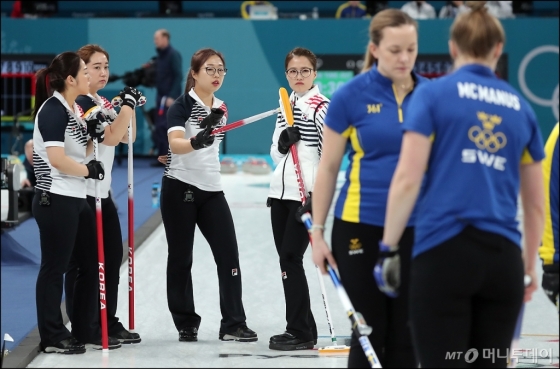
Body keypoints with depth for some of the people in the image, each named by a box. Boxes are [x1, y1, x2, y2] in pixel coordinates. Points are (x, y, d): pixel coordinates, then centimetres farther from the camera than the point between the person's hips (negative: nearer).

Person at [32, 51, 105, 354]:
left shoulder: (74, 109, 14)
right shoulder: (53, 110, -15)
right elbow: (56, 158, -22)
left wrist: (93, 134, 2)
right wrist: (89, 170, -11)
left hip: (76, 200, 10)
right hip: (56, 200, -10)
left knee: (92, 263, 15)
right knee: (54, 267, -3)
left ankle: (83, 331, 24)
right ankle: (52, 337, 3)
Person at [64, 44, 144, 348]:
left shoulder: (104, 103, 13)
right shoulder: (80, 103, -15)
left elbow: (127, 137, 16)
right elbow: (110, 137, -22)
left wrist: (131, 105, 4)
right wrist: (128, 103, -20)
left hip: (102, 192, 10)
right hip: (80, 194, -10)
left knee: (113, 257, 15)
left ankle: (108, 323, 25)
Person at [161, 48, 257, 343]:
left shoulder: (221, 109, 8)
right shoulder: (182, 105, -11)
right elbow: (175, 143, -28)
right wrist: (195, 142, -43)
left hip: (211, 190, 5)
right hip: (180, 188, -5)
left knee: (228, 254, -4)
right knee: (181, 258, 3)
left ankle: (233, 324, -3)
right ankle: (186, 324, 12)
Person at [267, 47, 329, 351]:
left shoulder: (321, 106, -8)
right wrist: (283, 141, -7)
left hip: (306, 195, -8)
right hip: (281, 191, 8)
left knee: (291, 258, -9)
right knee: (286, 259, 8)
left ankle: (301, 332, -3)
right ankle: (302, 328, 16)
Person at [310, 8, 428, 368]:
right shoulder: (351, 96, -5)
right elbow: (328, 167, 0)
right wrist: (318, 232, -1)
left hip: (417, 229, 3)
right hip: (362, 227, -2)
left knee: (405, 335, 6)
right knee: (371, 331, 3)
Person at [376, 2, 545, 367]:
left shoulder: (433, 94, 3)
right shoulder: (520, 106, 15)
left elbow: (407, 179, -6)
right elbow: (536, 204, 19)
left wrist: (389, 247, 1)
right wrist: (529, 267, 30)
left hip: (444, 252, -4)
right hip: (503, 257, 4)